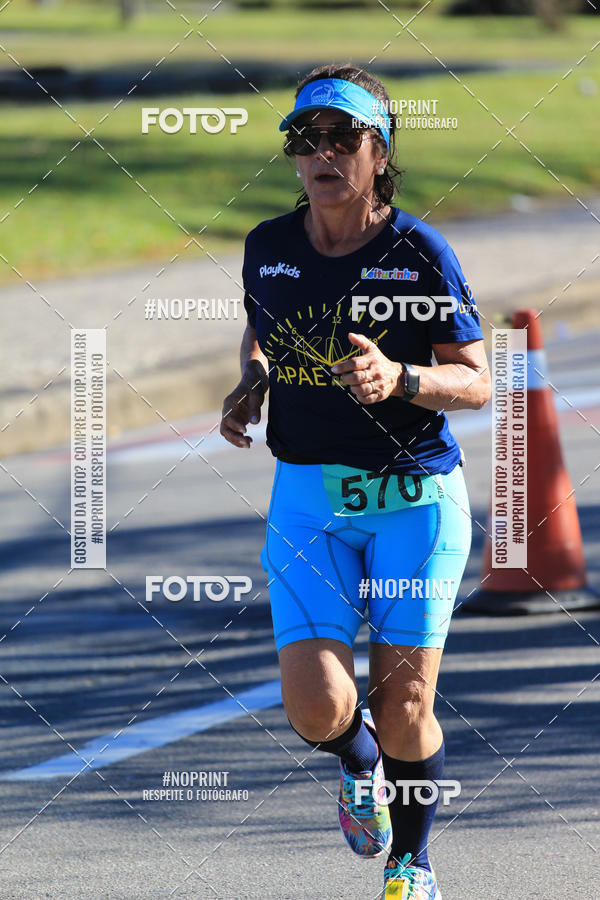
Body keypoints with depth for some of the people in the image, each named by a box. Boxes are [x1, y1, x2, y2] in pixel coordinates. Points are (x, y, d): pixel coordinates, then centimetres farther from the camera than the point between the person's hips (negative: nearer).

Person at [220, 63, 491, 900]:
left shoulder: (420, 251, -8)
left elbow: (477, 383, -5)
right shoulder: (268, 248, 2)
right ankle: (358, 760, 26)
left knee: (404, 709, -2)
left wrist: (398, 380, -24)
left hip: (415, 494, -2)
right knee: (317, 709, -12)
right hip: (309, 498, 2)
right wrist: (251, 385, 3)